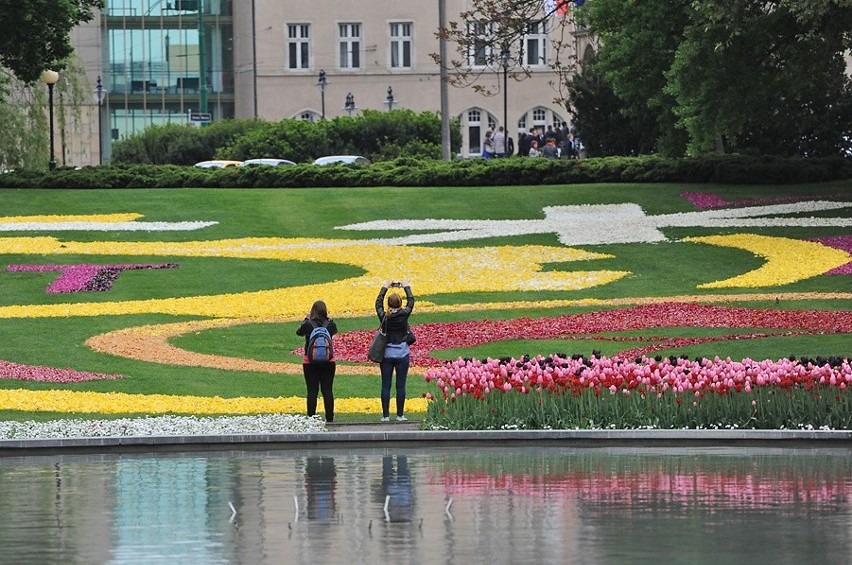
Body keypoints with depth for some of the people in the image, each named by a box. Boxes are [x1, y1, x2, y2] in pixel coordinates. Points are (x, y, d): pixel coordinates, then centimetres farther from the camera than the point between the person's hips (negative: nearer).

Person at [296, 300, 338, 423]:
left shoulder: (308, 324, -10)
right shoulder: (330, 324, -5)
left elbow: (299, 332, 10)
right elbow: (335, 330, 17)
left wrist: (306, 319, 22)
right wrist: (329, 319, 24)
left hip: (310, 361, -2)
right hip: (328, 361, 2)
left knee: (312, 391, 1)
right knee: (327, 390, 5)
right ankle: (329, 418, 4)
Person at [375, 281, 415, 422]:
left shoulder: (384, 317, -7)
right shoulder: (404, 315, -9)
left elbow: (378, 303, 12)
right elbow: (411, 301, 9)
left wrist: (384, 288, 25)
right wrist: (406, 288, 25)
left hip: (386, 355, 1)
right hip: (402, 355, -1)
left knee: (385, 385, 4)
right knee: (401, 385, 3)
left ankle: (385, 415, 4)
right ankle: (400, 415, 5)